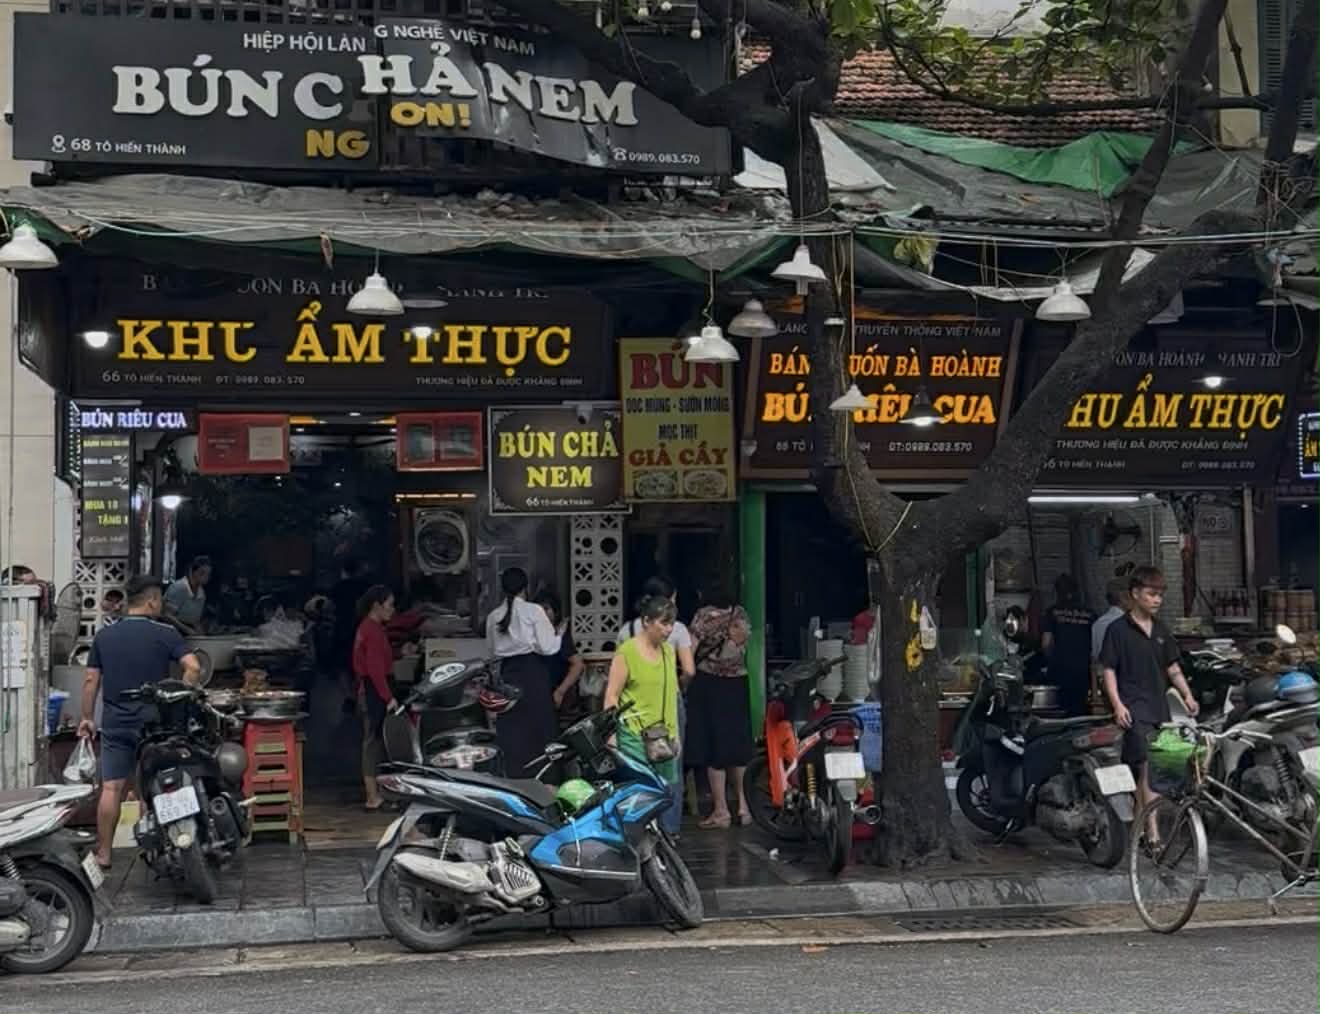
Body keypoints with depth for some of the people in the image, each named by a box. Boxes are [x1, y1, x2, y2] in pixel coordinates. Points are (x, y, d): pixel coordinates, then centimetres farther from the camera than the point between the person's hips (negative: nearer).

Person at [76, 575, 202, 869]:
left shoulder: (104, 636, 5)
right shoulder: (164, 634, -5)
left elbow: (91, 680, 4)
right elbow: (193, 668, -15)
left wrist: (87, 718, 12)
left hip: (115, 724, 2)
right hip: (154, 722, -2)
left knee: (111, 788, 3)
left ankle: (103, 854, 5)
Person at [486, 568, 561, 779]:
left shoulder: (493, 616, 6)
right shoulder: (533, 611, -7)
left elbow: (494, 650, 9)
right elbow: (547, 647, -10)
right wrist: (559, 634, 8)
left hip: (508, 673, 4)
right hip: (533, 671, -4)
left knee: (512, 729, 9)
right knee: (537, 726, 3)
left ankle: (515, 775, 10)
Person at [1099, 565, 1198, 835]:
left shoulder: (1161, 629, 13)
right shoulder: (1118, 629, -4)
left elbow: (1172, 668, 18)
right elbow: (1109, 670, -5)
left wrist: (1187, 695, 4)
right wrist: (1117, 704, -15)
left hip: (1159, 707, 6)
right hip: (1134, 708, -6)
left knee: (1140, 772, 10)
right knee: (1147, 769, -15)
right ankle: (1153, 833, -16)